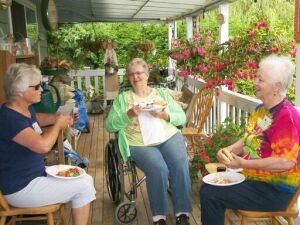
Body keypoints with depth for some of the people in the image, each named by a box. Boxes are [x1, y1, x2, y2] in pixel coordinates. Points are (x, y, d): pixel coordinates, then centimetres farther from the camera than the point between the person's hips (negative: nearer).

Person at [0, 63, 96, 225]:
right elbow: (43, 145, -40)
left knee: (86, 179, 11)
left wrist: (58, 118, 7)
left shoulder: (26, 108, 2)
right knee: (84, 187, -10)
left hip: (36, 175, 10)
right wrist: (58, 124, -18)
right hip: (21, 188, -10)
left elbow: (36, 119, 29)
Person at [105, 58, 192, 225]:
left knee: (180, 164, -27)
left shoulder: (162, 93, 18)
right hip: (139, 144, -2)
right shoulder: (122, 98, 12)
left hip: (169, 137, 2)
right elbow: (110, 125, 3)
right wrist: (128, 115, -13)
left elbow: (182, 117, 12)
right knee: (158, 169, -30)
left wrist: (166, 115, -8)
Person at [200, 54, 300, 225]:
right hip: (254, 177, 9)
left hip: (274, 190, -9)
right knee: (208, 185, 9)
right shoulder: (262, 109, 7)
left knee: (210, 195, -15)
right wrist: (229, 150, -3)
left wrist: (243, 163, -25)